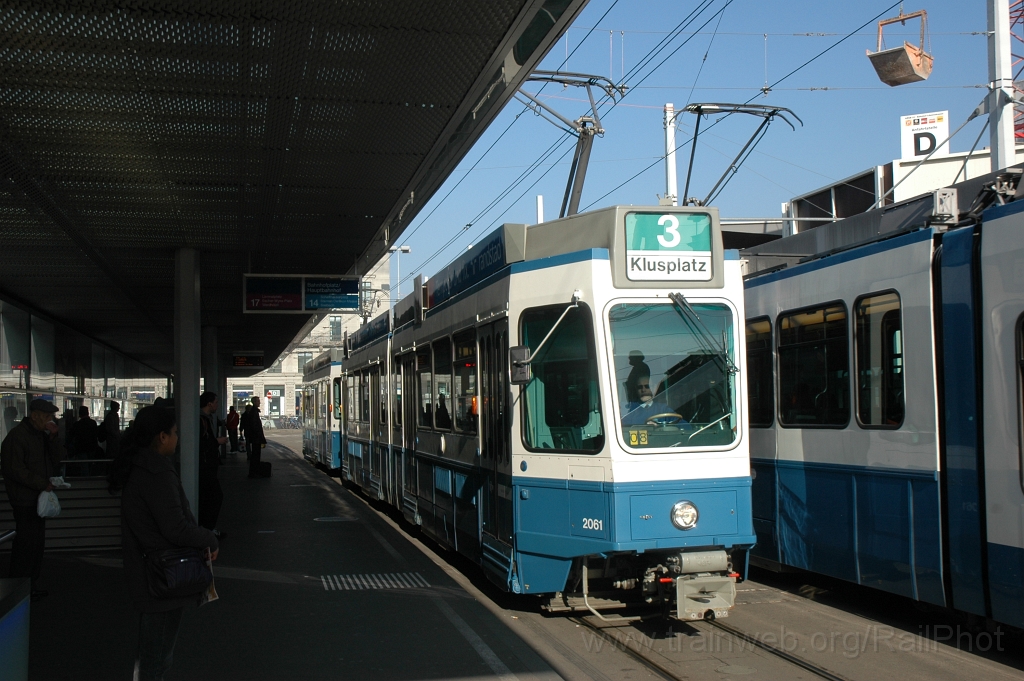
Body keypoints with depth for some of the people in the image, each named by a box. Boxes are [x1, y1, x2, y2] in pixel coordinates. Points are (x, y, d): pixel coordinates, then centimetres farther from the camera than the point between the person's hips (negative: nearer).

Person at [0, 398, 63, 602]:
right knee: (26, 543, -6)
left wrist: (52, 439, -3)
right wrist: (42, 484, -17)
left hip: (38, 498, 9)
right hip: (24, 499, -9)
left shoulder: (42, 435, 13)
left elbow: (55, 461, 11)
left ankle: (31, 583, 23)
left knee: (36, 542, 14)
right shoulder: (17, 436, -13)